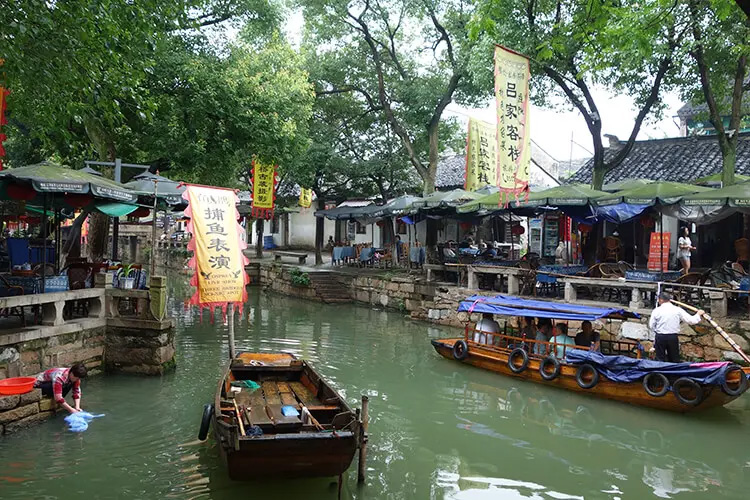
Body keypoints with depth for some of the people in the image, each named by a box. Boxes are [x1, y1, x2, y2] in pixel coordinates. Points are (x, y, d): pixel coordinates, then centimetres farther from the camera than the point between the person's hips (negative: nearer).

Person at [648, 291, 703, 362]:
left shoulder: (656, 310, -6)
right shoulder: (677, 310, -3)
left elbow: (651, 326, -3)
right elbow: (691, 320, 0)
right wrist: (698, 314, 18)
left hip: (660, 338, -2)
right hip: (673, 337, 2)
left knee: (660, 361, 6)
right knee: (675, 360, 14)